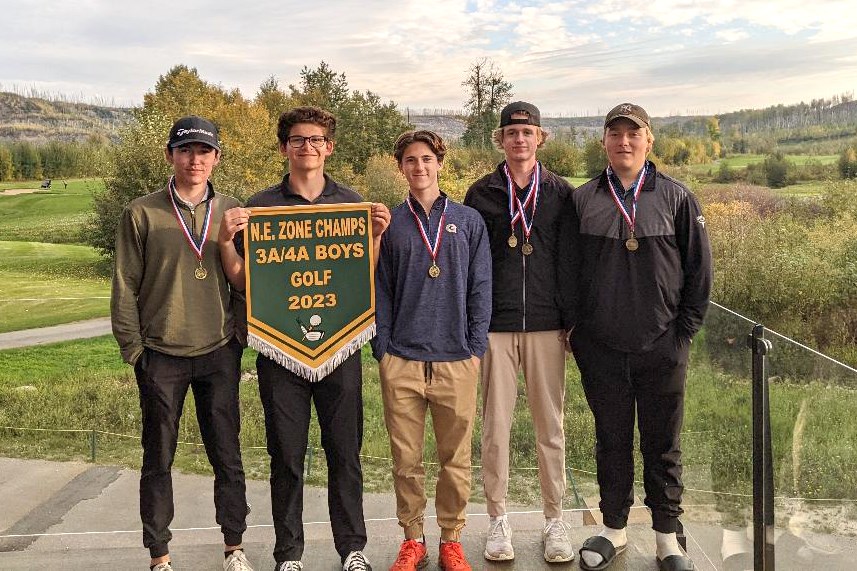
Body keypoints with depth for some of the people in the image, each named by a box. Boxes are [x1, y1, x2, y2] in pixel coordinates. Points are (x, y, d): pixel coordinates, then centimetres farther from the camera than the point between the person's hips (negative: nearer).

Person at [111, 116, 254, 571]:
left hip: (220, 353, 2)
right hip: (160, 357, -1)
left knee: (226, 453, 8)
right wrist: (133, 348, -2)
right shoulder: (141, 214, -1)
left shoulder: (231, 212, 5)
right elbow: (125, 288, 0)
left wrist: (240, 336, 3)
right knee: (159, 456, 8)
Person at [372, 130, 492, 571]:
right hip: (401, 361, 0)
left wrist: (476, 349, -1)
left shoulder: (469, 221, 6)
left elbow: (479, 289, 5)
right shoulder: (389, 224, 7)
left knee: (455, 460, 7)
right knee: (406, 460, 8)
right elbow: (380, 291, 6)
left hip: (456, 360, 0)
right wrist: (381, 349, 0)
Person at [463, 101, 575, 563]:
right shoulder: (481, 193, 6)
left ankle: (554, 520, 19)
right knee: (495, 425, 4)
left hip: (547, 325, 0)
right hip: (494, 325, 0)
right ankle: (498, 519, 18)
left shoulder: (560, 192, 7)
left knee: (551, 425, 6)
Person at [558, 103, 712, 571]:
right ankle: (614, 529, 29)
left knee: (663, 445, 10)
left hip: (662, 348, -1)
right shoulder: (582, 201, 3)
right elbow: (568, 272, 5)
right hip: (601, 349, 1)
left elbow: (699, 268, 3)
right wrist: (577, 329, 1)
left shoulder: (676, 198, 1)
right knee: (612, 442, 13)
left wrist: (685, 329, 0)